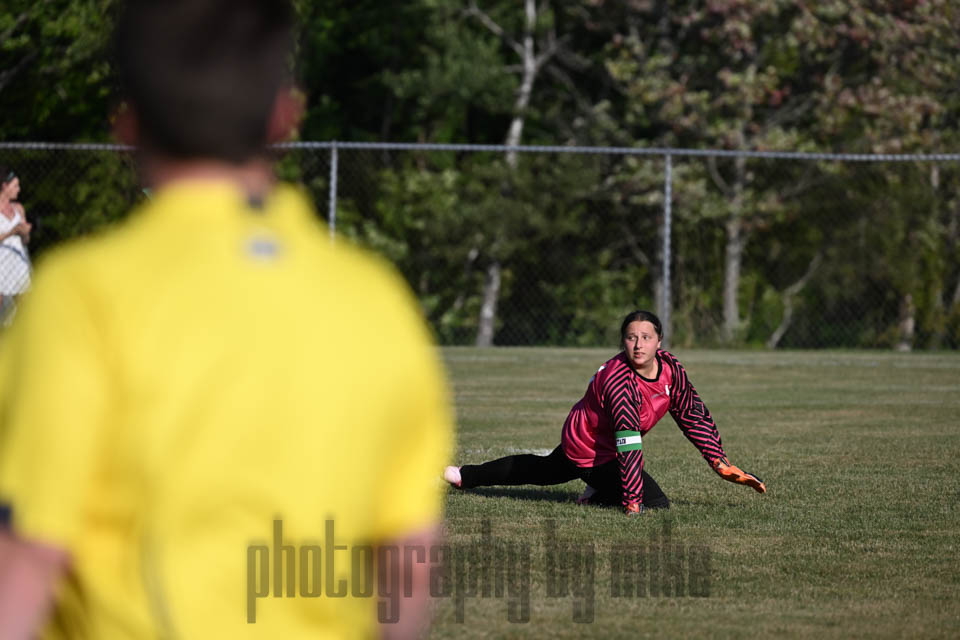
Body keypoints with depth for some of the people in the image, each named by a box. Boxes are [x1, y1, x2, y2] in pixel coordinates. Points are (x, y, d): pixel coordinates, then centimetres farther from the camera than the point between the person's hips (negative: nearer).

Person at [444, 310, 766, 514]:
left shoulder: (670, 369, -14)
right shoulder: (620, 381, -37)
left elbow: (694, 416, -2)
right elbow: (628, 444, -41)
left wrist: (722, 464, -4)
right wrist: (632, 501, -43)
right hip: (593, 453, -9)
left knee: (543, 470, 34)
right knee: (656, 503, -21)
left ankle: (464, 475, 52)